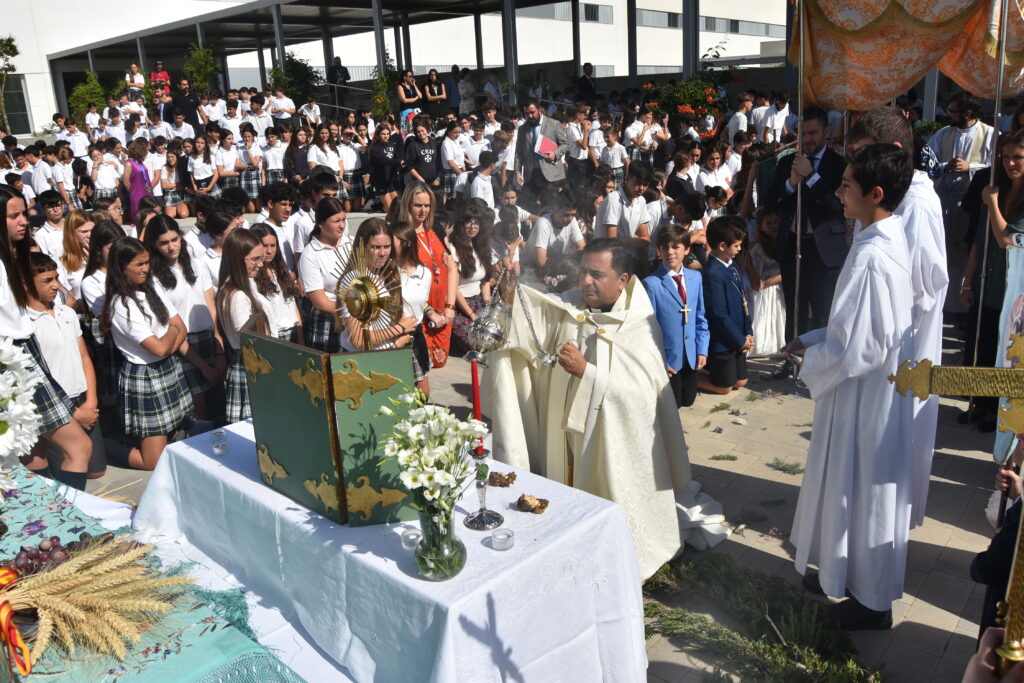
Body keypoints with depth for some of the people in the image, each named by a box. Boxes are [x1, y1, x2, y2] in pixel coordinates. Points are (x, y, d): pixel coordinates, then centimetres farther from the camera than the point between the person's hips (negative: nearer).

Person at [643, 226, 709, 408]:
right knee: (672, 405, 7)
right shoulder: (651, 283, -15)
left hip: (691, 357, 5)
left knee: (688, 401, 19)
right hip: (667, 359, -5)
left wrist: (702, 351, 2)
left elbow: (700, 318, 7)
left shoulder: (695, 277, 2)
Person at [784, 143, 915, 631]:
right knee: (854, 488, 23)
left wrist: (811, 362, -11)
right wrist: (814, 340, 8)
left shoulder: (871, 257, -27)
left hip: (864, 394, -10)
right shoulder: (890, 239, 4)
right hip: (874, 387, 10)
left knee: (863, 492, 7)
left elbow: (858, 348, -27)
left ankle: (870, 600, 25)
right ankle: (847, 571, 41)